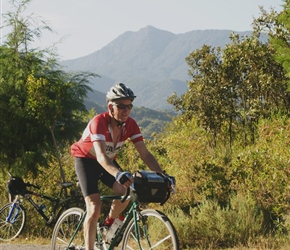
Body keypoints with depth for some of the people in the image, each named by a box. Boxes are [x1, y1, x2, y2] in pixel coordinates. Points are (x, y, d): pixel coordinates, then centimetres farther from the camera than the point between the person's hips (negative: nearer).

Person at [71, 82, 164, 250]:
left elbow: (145, 154, -19)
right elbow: (101, 156, -46)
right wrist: (118, 174, -63)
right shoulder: (99, 122, -34)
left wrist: (162, 175, -34)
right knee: (95, 208, -19)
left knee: (126, 192, -20)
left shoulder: (130, 125, -18)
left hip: (109, 161, 5)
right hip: (86, 160, -5)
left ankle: (108, 225, 8)